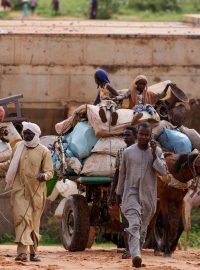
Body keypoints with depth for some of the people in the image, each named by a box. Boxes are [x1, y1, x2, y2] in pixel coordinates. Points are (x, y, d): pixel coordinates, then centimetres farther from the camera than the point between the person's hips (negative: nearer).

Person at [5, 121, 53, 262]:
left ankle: (33, 252, 22)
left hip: (36, 191, -1)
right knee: (22, 218, -15)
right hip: (19, 190, 1)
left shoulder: (44, 152, -2)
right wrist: (9, 183, 23)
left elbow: (49, 171, -4)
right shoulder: (19, 147, 9)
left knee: (34, 222, 9)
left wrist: (44, 176, -25)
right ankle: (22, 251, -24)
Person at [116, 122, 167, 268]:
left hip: (148, 195, 2)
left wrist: (154, 155, -19)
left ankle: (138, 251, 23)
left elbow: (163, 171, -9)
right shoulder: (128, 152, 1)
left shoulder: (157, 152, 2)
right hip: (131, 192, -2)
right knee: (134, 224, -19)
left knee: (143, 227, 9)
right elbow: (122, 173, 11)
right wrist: (119, 193, 17)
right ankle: (135, 256, -32)